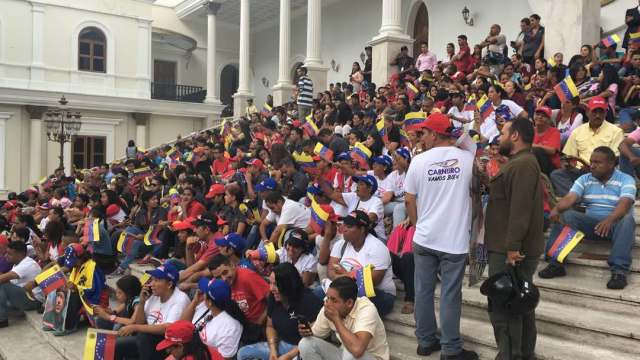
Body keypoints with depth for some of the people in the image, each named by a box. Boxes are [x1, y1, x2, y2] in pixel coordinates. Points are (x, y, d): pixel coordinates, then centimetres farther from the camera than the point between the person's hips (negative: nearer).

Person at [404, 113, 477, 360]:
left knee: (423, 291, 13)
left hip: (424, 238, 1)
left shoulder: (419, 160, -6)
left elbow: (409, 200, 0)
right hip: (455, 239, -1)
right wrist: (475, 222, 27)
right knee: (450, 295, 5)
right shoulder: (468, 158, -6)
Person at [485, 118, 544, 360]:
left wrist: (512, 246, -26)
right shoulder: (521, 163, 19)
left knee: (502, 306, -7)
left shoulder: (522, 164, -18)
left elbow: (520, 209, -26)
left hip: (510, 251, -11)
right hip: (514, 248, 11)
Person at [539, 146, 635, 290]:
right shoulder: (584, 179, 8)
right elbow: (570, 198, -8)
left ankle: (619, 270, -42)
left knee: (627, 219, -36)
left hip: (615, 222, -3)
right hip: (591, 222, 3)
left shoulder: (626, 180, -3)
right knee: (564, 215, -20)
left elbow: (624, 204, -22)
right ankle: (556, 263, -27)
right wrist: (556, 208, -32)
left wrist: (610, 219, -43)